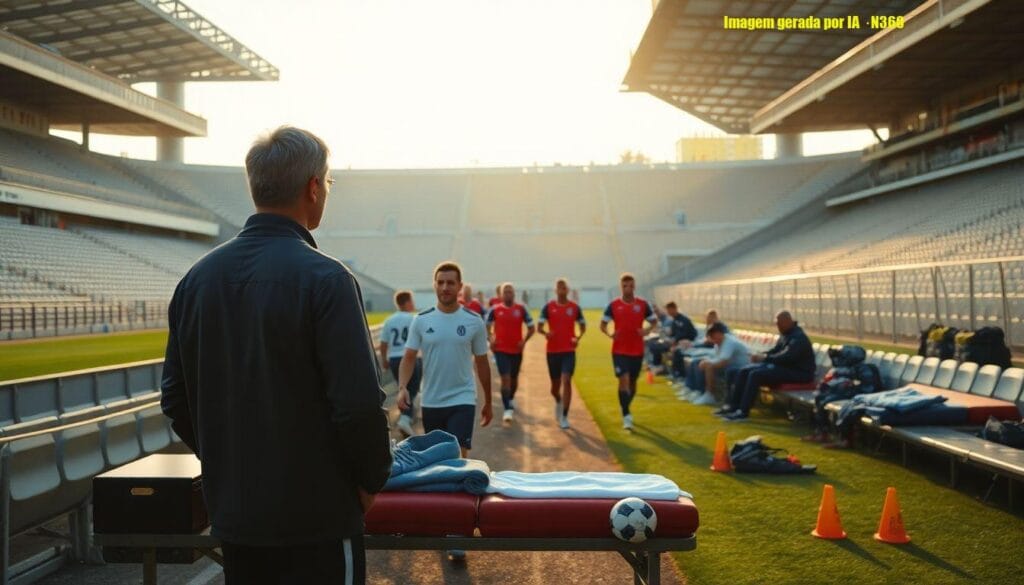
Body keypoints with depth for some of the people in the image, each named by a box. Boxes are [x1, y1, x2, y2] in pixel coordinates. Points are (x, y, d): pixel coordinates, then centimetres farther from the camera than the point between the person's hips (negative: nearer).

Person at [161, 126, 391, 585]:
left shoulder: (197, 278, 3)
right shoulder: (323, 278, -17)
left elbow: (175, 397, 9)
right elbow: (359, 403, -21)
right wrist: (372, 479, -5)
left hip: (232, 512, 6)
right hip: (316, 515, -6)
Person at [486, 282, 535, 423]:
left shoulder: (521, 309, -1)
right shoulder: (495, 310, -1)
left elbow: (531, 328, 4)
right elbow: (487, 326, 10)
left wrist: (524, 341, -9)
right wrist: (491, 339, -6)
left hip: (516, 349, 2)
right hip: (501, 349, -2)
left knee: (514, 378, 16)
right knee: (505, 378, -12)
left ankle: (511, 400, 44)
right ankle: (508, 409, -11)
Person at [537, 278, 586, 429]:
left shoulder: (574, 307, 3)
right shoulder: (548, 307, 1)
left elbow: (583, 325, 13)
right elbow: (539, 326, -1)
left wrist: (578, 337, -6)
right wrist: (545, 333, -24)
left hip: (569, 350, -1)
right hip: (553, 350, 1)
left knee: (566, 381, -13)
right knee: (555, 384, 9)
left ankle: (564, 417, -8)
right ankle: (558, 402, 44)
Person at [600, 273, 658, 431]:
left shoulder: (643, 304, 0)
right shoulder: (613, 305, -3)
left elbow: (654, 322, 7)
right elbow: (603, 324, 2)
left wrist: (647, 330, -15)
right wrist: (609, 334, -19)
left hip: (637, 350, 2)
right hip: (619, 350, -2)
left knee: (632, 382, 13)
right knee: (624, 380, -12)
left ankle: (625, 408, 37)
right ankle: (626, 416, -8)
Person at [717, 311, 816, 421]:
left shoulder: (798, 337, -18)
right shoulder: (785, 334, 12)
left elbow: (786, 357, -28)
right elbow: (775, 350, 19)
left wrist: (765, 358, -19)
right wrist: (761, 355, -1)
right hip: (783, 366, 10)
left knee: (755, 374, -27)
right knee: (743, 372, 1)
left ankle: (743, 412, -26)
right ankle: (732, 405, -3)